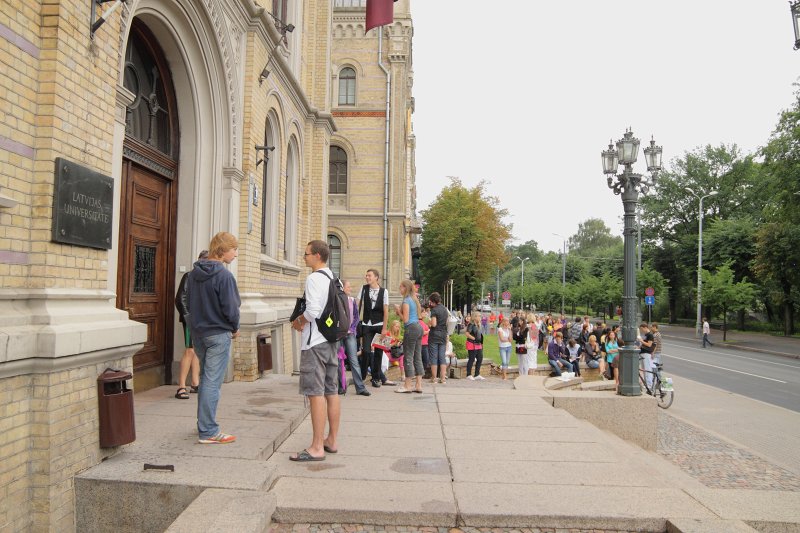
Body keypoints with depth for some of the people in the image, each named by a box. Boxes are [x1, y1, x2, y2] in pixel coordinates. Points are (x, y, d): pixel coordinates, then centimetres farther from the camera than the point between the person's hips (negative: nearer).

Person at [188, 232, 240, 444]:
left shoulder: (194, 273, 6)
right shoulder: (223, 275, -18)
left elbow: (189, 301, 13)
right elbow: (230, 307, -17)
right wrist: (235, 328, 0)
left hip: (197, 332, 8)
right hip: (218, 334, -8)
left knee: (205, 379, 20)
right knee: (212, 383, -2)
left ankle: (205, 424, 30)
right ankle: (208, 432, 3)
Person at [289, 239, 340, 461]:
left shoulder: (314, 278, -13)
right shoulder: (334, 279, 14)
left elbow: (312, 310, -23)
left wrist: (298, 322, -3)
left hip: (314, 343, -9)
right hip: (331, 339, 9)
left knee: (316, 394, -6)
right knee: (331, 392, 13)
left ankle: (317, 448, -2)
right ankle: (332, 441, 23)